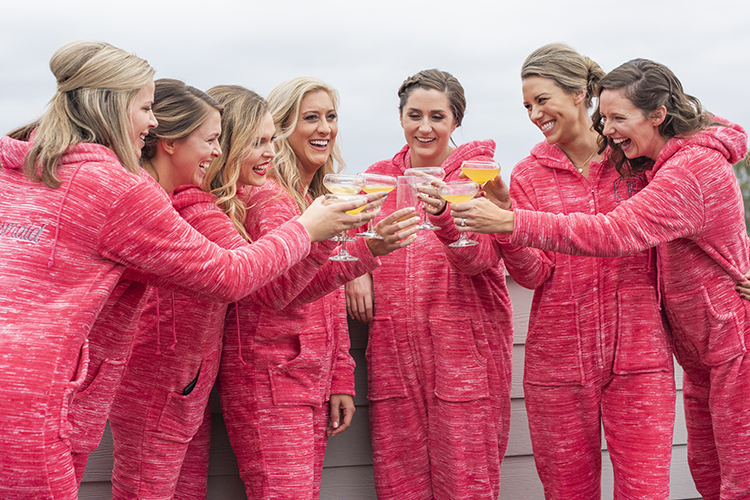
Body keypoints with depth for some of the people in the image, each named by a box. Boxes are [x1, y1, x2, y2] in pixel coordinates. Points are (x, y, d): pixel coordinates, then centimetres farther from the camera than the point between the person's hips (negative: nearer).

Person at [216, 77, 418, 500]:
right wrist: (365, 250, -40)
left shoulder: (320, 198, 16)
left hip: (314, 380, 8)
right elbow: (276, 287, -27)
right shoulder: (267, 196, -10)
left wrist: (341, 381, 13)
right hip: (269, 380, -8)